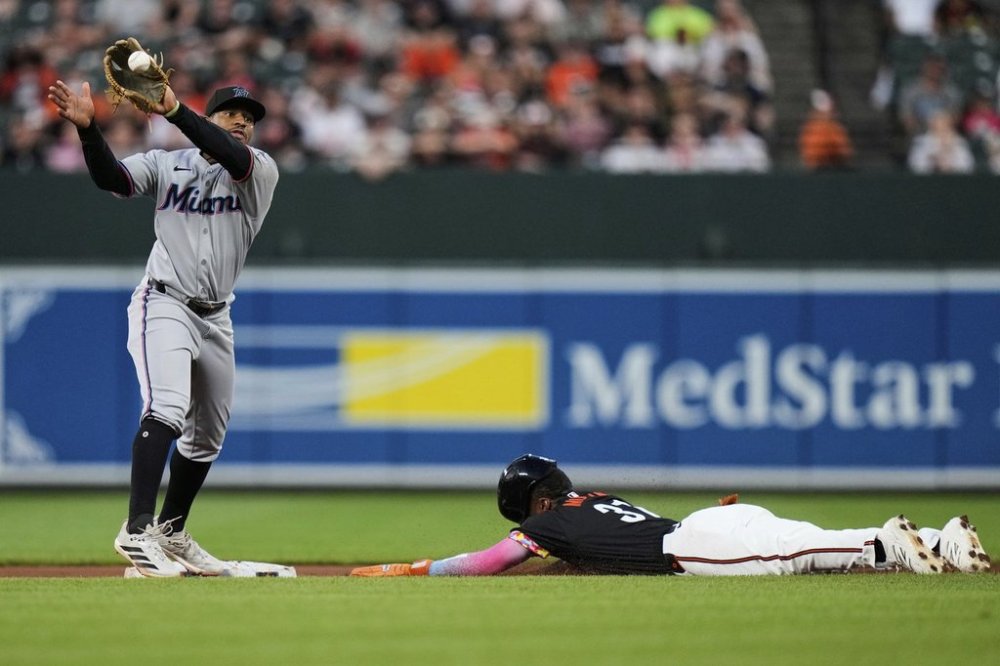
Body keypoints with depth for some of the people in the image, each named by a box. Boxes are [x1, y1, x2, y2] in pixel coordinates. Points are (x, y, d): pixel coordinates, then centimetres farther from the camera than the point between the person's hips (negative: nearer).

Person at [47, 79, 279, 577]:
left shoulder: (260, 171, 1)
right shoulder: (166, 164, 2)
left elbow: (231, 156, -21)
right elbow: (110, 177, -13)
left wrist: (173, 110, -35)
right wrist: (87, 127, -31)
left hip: (215, 317, 5)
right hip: (164, 305, -5)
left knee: (207, 436, 15)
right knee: (167, 409, -26)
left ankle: (172, 534, 33)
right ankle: (137, 530, -34)